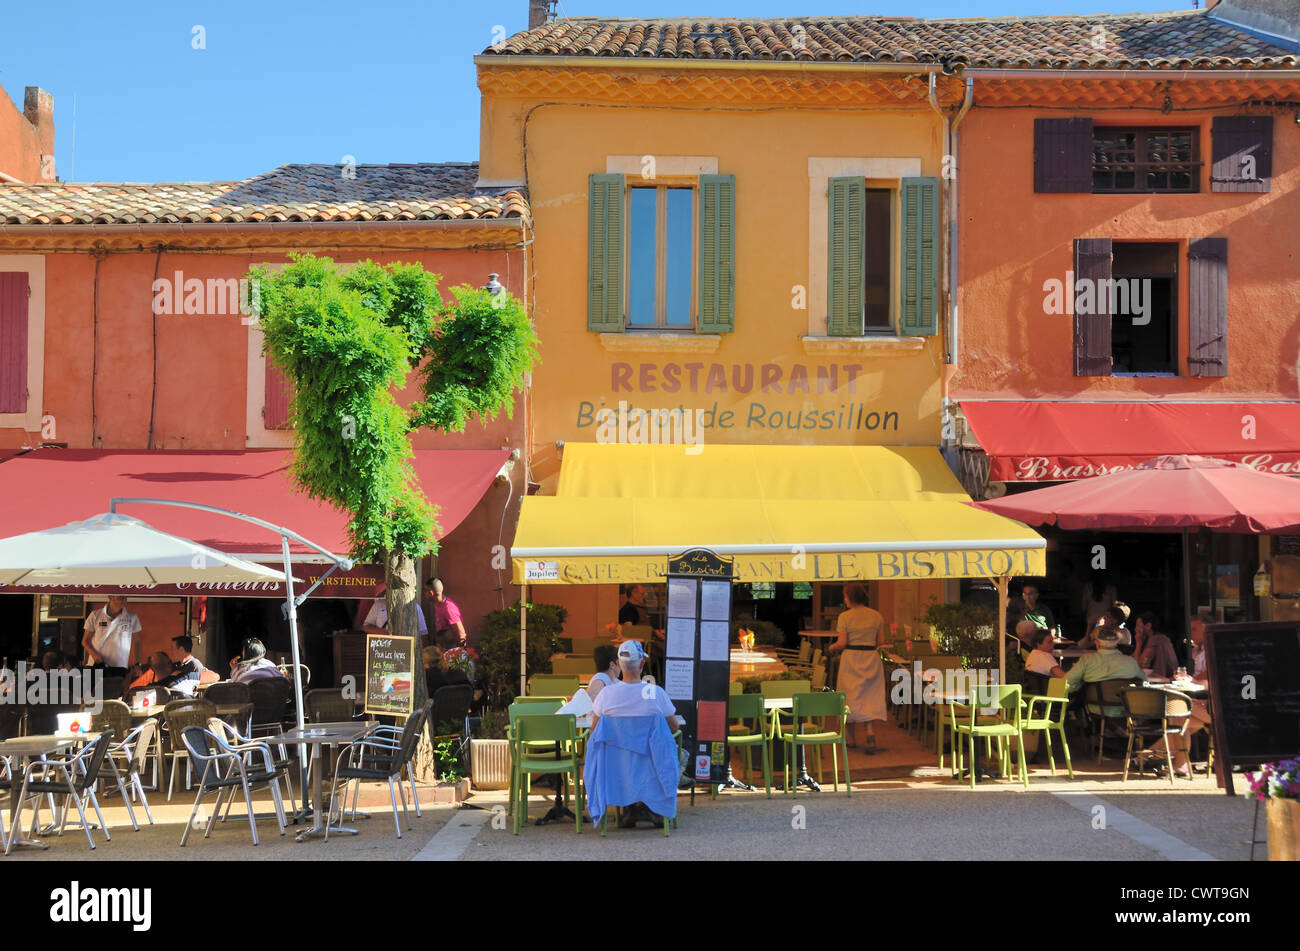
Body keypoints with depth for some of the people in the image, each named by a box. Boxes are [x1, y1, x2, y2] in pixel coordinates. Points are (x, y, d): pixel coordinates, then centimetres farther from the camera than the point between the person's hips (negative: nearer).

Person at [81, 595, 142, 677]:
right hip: (97, 665, 0)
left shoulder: (132, 617, 5)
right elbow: (85, 641, 9)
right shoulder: (95, 615, 4)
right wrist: (94, 654, -11)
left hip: (119, 667, 0)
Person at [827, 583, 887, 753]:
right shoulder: (876, 616, 3)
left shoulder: (845, 616, -8)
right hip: (871, 657, 2)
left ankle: (853, 739, 15)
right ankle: (871, 732, -17)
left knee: (851, 696, 8)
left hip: (851, 657, -2)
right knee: (871, 697, 5)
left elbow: (841, 643, -11)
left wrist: (831, 648, 8)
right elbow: (879, 641, 4)